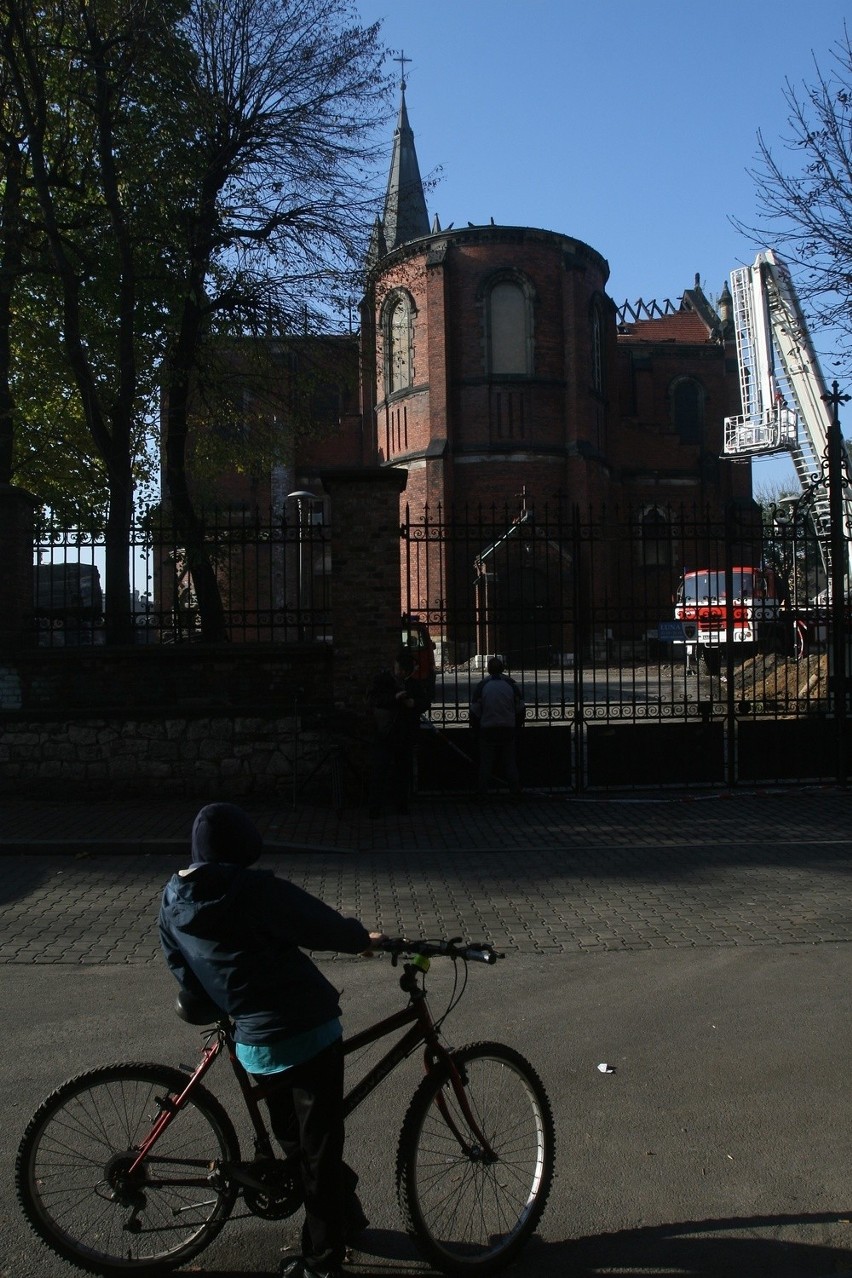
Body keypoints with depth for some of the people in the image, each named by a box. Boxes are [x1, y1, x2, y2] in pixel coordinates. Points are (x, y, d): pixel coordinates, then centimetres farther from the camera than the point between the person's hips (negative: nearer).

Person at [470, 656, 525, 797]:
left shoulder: (482, 686, -3)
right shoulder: (511, 684, 0)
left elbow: (474, 711, -2)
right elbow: (520, 709, 4)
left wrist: (479, 726, 12)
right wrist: (516, 727, 16)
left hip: (487, 730, -1)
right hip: (509, 729, 1)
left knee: (486, 764, 6)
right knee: (510, 763, 8)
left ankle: (483, 792, 5)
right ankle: (516, 791, 7)